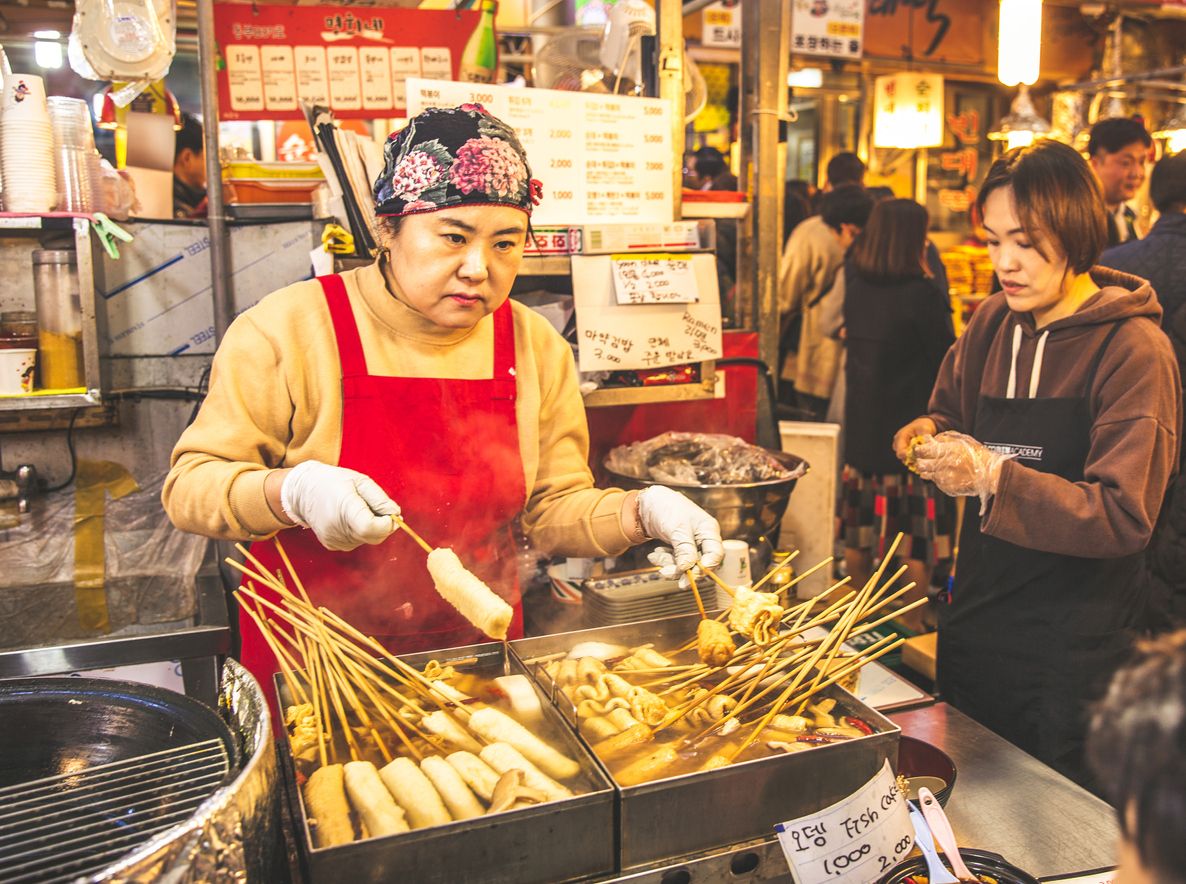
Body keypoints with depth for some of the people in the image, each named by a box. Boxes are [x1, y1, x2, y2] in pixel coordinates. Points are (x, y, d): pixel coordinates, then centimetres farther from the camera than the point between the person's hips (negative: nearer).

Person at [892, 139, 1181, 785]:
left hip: (1073, 653, -5)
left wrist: (995, 478, -30)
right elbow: (951, 411, 18)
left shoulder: (1134, 349, -15)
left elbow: (1124, 517, -20)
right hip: (974, 625, 6)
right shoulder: (991, 325, 3)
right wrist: (929, 434, -5)